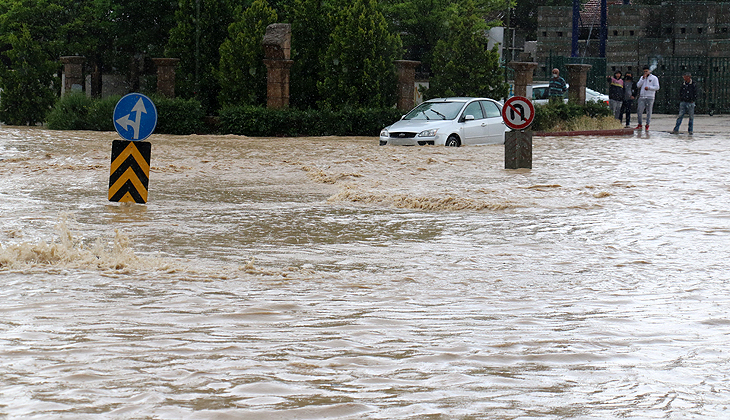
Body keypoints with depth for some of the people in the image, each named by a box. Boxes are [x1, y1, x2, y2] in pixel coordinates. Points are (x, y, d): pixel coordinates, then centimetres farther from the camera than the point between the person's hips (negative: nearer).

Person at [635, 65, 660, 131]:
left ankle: (647, 125, 6)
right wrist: (643, 79, -5)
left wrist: (648, 87, -13)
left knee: (649, 112, -1)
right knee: (639, 111, -3)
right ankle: (639, 125, 7)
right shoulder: (642, 77, 17)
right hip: (642, 97, 4)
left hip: (650, 97, -3)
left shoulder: (654, 78, 3)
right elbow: (638, 85, 4)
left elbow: (657, 87, -4)